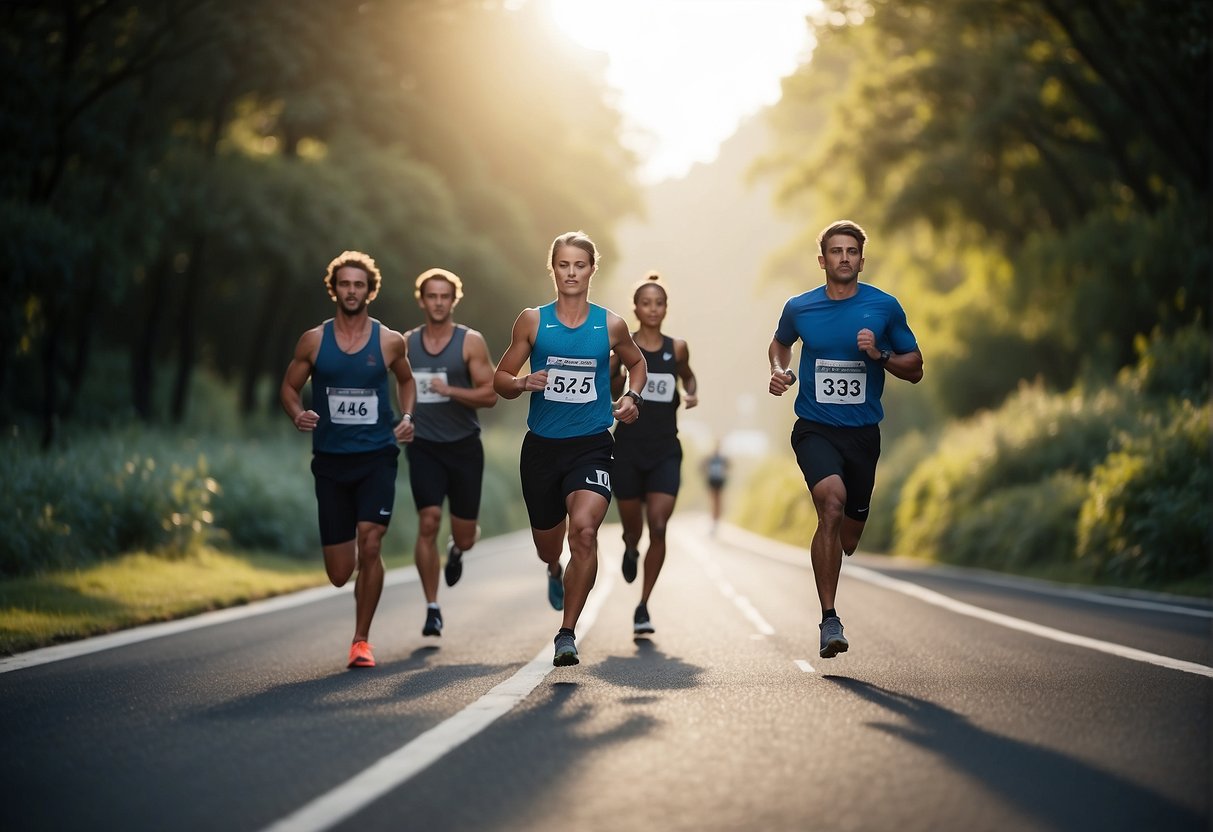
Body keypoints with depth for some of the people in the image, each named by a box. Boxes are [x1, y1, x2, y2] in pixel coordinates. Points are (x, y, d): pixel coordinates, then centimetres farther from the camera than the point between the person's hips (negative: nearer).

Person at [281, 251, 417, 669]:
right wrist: (298, 414, -10)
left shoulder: (390, 342, 1)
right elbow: (289, 387, 11)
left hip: (376, 457, -1)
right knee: (339, 573, 2)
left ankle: (361, 641, -4)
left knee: (370, 545, -18)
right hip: (330, 460, 1)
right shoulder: (313, 341, 1)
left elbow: (406, 380, 20)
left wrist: (406, 417, 3)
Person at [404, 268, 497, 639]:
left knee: (465, 535, 5)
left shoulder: (470, 342, -5)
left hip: (464, 446, 0)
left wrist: (449, 390, -23)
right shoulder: (405, 344, 2)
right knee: (428, 522, -16)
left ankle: (455, 550, 45)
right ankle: (432, 609, -6)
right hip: (424, 447, 1)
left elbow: (490, 395, -11)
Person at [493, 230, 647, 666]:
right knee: (547, 542, 15)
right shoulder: (532, 321, 0)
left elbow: (636, 362, 20)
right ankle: (555, 572, 56)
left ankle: (568, 634, -14)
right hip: (541, 445, 2)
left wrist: (631, 397, 1)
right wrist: (524, 382, -16)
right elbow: (500, 379, 6)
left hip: (591, 445, -2)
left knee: (584, 528, -24)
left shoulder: (610, 325, 1)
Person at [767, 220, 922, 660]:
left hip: (863, 432, 2)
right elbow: (780, 343, 24)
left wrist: (879, 354, -11)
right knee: (832, 502, -29)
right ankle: (829, 619, -26)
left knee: (848, 537, 10)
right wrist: (779, 370, 3)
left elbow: (914, 369, 6)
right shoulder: (799, 308, 2)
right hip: (814, 429, -2)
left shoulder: (884, 307, 0)